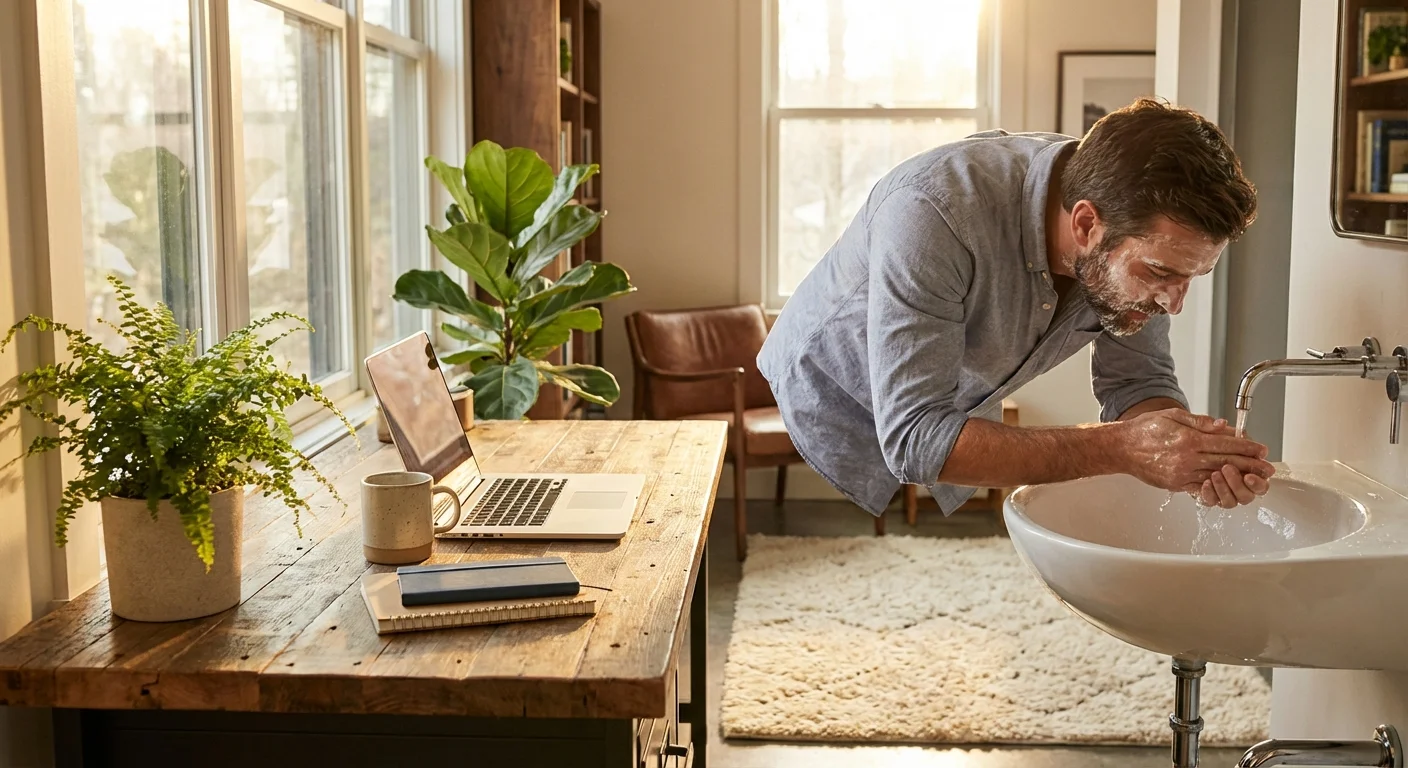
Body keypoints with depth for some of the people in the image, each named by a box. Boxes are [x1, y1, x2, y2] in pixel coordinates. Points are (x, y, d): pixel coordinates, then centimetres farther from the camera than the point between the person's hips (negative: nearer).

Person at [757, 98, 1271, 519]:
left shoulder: (1136, 224, -21)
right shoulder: (933, 211, -41)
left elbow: (1136, 382, -10)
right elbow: (913, 438, -44)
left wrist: (1200, 454, -33)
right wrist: (1118, 449, -46)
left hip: (954, 408, 5)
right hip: (833, 402, -5)